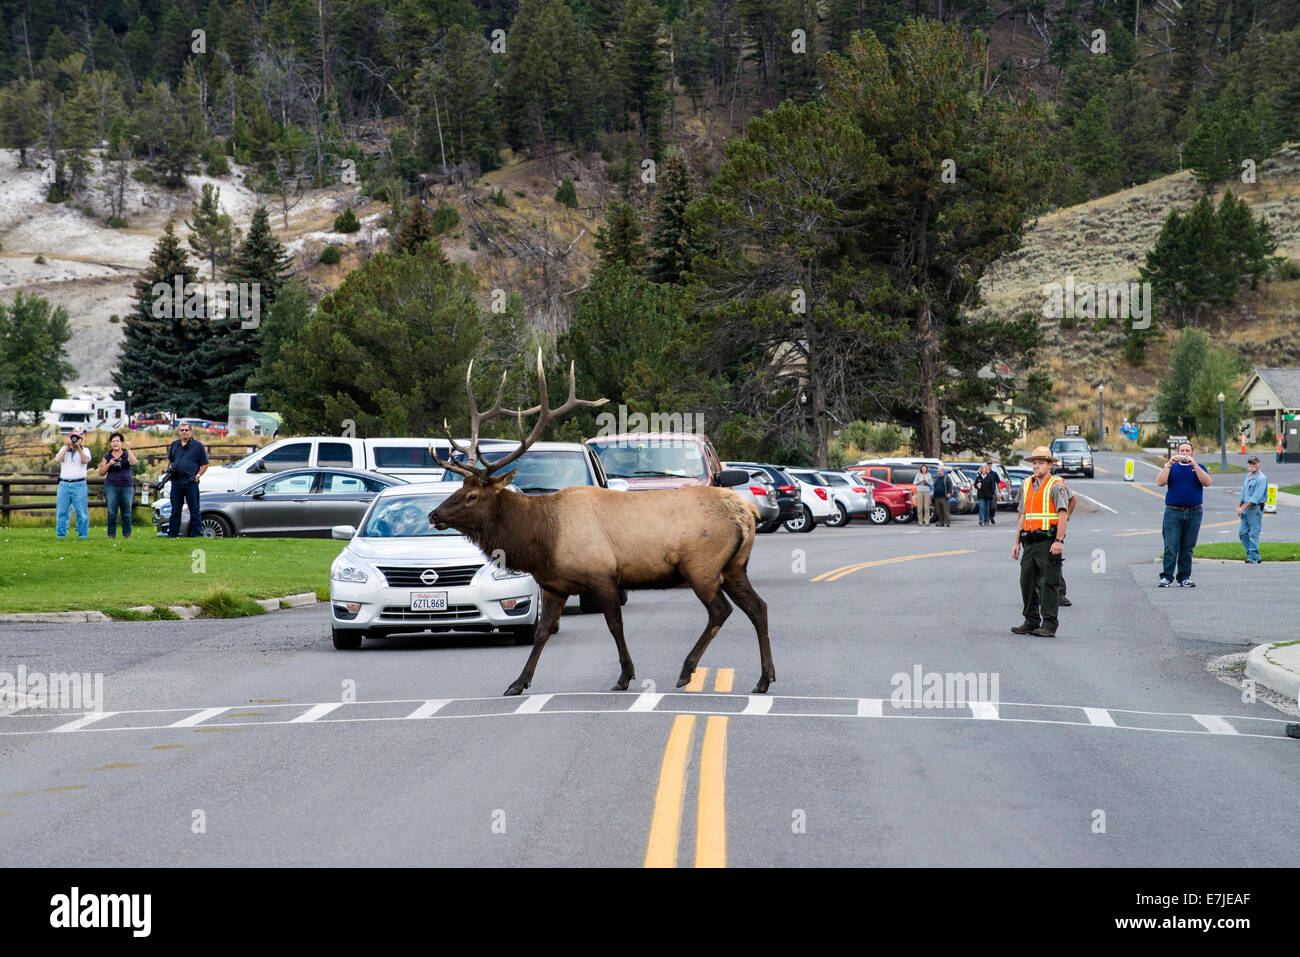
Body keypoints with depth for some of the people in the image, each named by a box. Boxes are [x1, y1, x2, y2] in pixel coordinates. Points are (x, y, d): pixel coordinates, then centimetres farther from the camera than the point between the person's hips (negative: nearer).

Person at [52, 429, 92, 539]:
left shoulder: (85, 450, 8)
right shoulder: (64, 449, 13)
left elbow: (86, 461, -12)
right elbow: (57, 460, -5)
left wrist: (78, 447, -17)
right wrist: (67, 447, -8)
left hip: (79, 484, -2)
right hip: (64, 484, 2)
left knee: (82, 512, -5)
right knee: (61, 511, 2)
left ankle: (83, 535, 0)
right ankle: (61, 535, 9)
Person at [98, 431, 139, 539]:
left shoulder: (127, 454, 7)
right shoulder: (107, 456, 11)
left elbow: (134, 462, -13)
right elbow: (101, 472, 8)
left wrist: (129, 449, -18)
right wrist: (109, 464, -8)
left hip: (127, 486, 0)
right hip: (111, 486, 0)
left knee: (126, 513, 2)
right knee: (112, 513, -4)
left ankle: (127, 533, 11)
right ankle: (111, 534, 2)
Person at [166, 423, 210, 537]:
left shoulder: (197, 445, 2)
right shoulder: (174, 445, 14)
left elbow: (205, 464, 3)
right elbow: (170, 460, 26)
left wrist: (197, 475, -9)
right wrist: (169, 469, 6)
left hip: (191, 482, -4)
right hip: (176, 482, 4)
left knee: (194, 510, -1)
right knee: (175, 510, 8)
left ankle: (196, 533, 2)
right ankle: (172, 533, 14)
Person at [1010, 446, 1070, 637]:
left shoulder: (1056, 486, -5)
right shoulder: (1027, 485, 16)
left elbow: (1063, 514, -13)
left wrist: (1059, 541, -22)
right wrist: (1017, 543, 18)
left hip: (1048, 542, -7)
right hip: (1029, 542, 7)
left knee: (1047, 584, -7)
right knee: (1027, 582, 7)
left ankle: (1049, 625, -6)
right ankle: (1031, 622, 16)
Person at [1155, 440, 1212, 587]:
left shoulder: (1198, 468, 13)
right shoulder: (1172, 468, 11)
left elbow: (1207, 482, -6)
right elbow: (1160, 482, -4)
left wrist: (1194, 464, -11)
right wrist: (1169, 464, -9)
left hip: (1193, 514, 1)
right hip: (1173, 513, -1)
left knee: (1187, 548, 4)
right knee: (1170, 547, -8)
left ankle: (1184, 577, 9)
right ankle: (1166, 577, -9)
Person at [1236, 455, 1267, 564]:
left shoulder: (1261, 479, -12)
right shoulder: (1248, 477, 16)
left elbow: (1256, 497, -19)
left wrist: (1243, 508, -21)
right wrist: (1238, 506, 9)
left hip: (1256, 508, -9)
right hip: (1246, 507, 9)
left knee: (1254, 533, -8)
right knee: (1243, 533, 8)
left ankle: (1253, 557, -6)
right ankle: (1251, 554, 16)